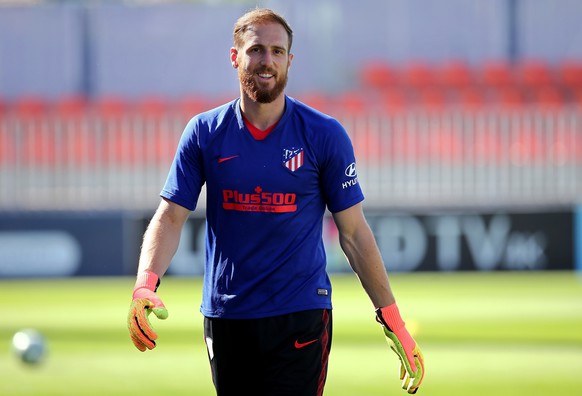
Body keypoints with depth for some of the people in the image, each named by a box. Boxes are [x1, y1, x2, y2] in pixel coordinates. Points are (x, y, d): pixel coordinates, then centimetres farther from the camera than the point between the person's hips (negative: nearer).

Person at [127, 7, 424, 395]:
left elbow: (354, 232, 2)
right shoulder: (204, 133, 3)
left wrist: (393, 321, -1)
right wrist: (145, 286, -18)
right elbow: (169, 219, 1)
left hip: (300, 319, -3)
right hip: (225, 317, 3)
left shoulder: (325, 135, -2)